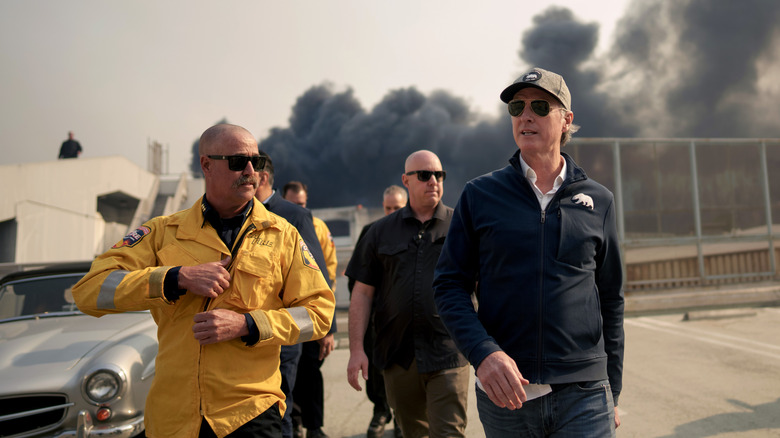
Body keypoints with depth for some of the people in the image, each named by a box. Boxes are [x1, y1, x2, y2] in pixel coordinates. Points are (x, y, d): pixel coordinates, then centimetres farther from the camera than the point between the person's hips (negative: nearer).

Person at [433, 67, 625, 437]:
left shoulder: (598, 201, 5)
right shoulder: (479, 195, 1)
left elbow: (611, 301, 10)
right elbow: (448, 285, 0)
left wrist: (612, 393, 11)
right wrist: (482, 353, -16)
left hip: (584, 395, 1)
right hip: (504, 394, 0)